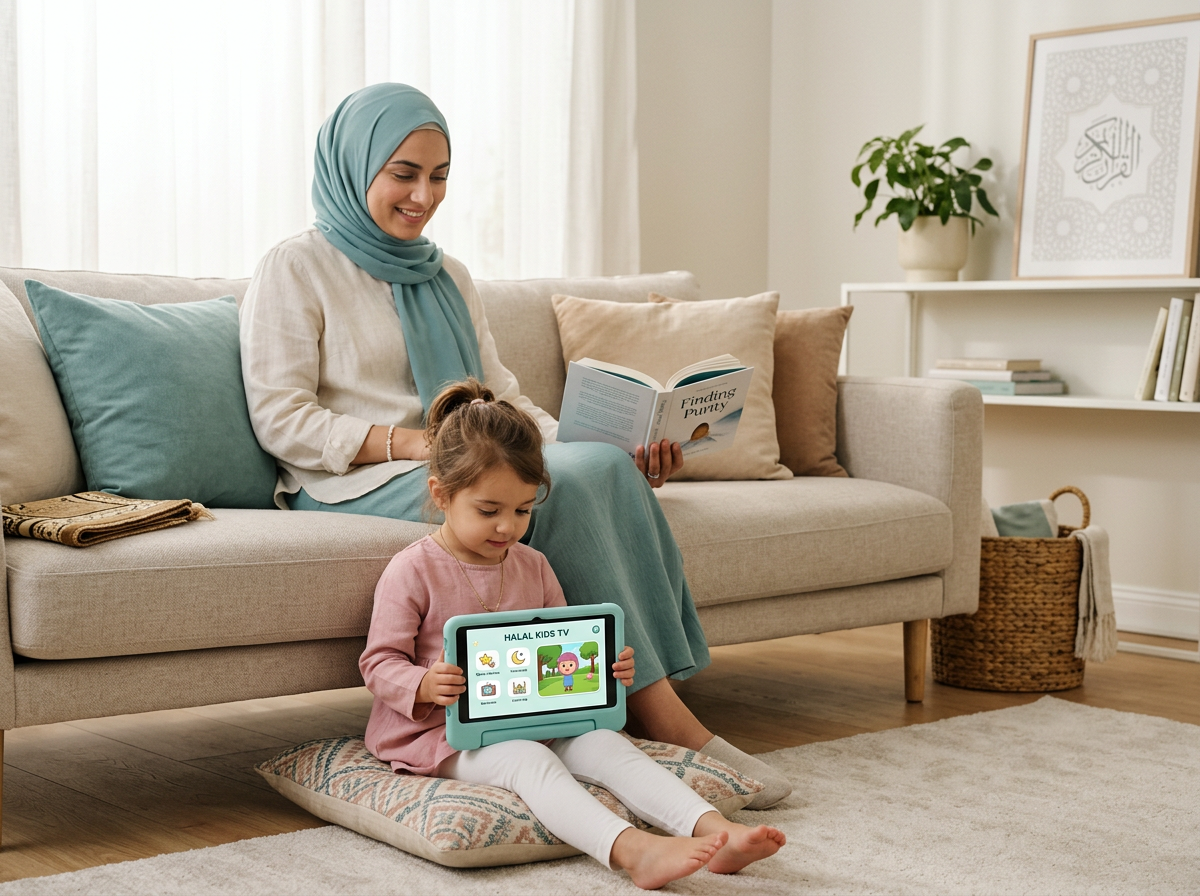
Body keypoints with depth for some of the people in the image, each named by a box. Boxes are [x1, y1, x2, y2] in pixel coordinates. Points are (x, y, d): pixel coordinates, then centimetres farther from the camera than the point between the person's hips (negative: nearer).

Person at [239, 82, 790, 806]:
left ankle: (660, 707, -31)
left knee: (605, 467, -26)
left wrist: (609, 446, -2)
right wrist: (413, 441, -20)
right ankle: (659, 714, -28)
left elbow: (502, 396, 17)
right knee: (568, 482, -31)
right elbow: (280, 420, -7)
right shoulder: (295, 270, 2)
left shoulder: (448, 277, 23)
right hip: (357, 487, -6)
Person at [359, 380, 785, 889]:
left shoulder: (533, 567, 12)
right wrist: (424, 686, -29)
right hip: (444, 731, -6)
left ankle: (715, 831, -34)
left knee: (605, 743, -19)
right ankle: (632, 852, -55)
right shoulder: (412, 571, -7)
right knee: (529, 761, -33)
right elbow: (379, 663, -7)